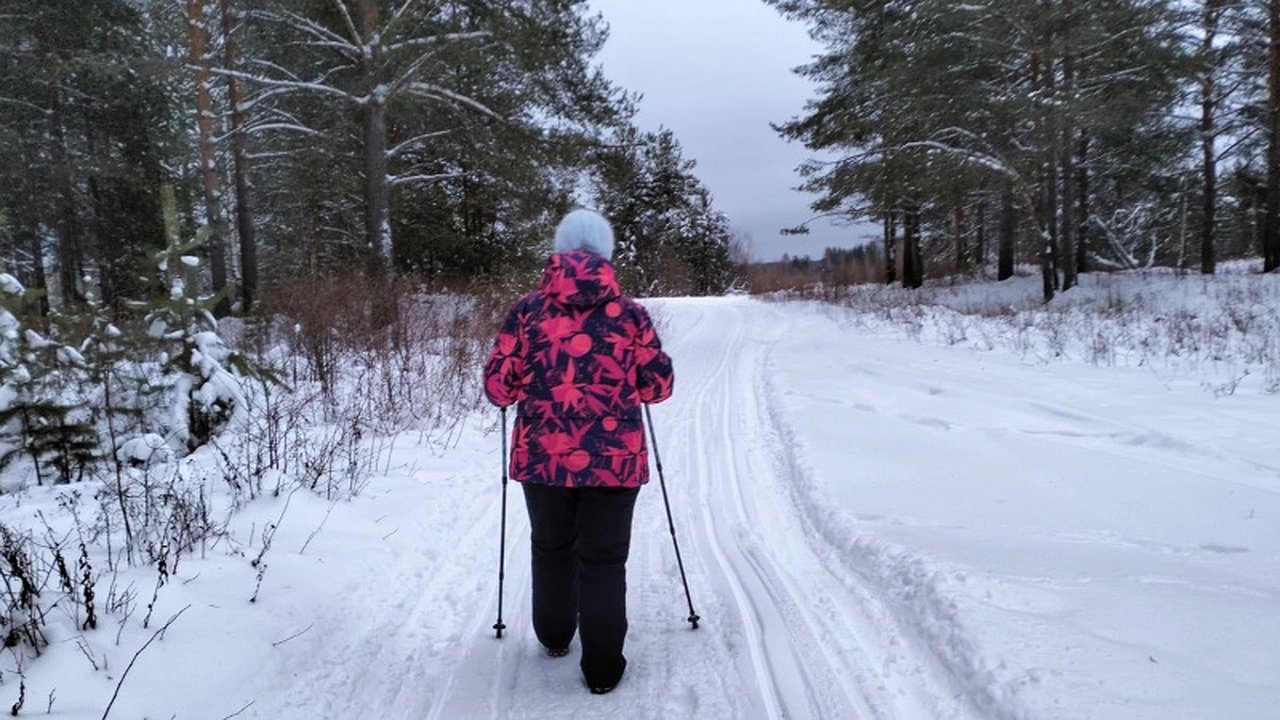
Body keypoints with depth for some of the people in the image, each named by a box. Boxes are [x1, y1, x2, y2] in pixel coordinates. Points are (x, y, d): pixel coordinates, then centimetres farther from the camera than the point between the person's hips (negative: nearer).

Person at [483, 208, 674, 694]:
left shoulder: (527, 309, -3)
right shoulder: (630, 313, -3)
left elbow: (498, 386, -1)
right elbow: (658, 386, 3)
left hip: (542, 457, 2)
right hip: (613, 459, -1)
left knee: (552, 548, 23)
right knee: (603, 560, 11)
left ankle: (555, 637, 43)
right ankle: (603, 668, 17)